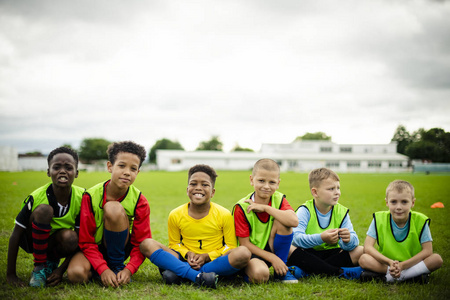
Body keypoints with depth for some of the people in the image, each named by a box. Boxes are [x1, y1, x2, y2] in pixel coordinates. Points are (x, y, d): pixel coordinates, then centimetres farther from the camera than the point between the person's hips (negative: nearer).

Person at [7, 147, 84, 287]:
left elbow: (79, 239, -12)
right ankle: (39, 266, -16)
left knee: (70, 238, -35)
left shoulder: (81, 197, -18)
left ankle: (52, 263, 2)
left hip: (56, 243, 2)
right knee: (44, 210, -32)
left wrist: (62, 269, -20)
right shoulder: (36, 198, -25)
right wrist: (10, 274, -20)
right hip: (33, 241, -2)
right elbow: (16, 235, -20)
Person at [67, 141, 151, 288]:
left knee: (113, 208, -29)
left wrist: (129, 269, -28)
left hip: (118, 248, 0)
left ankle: (117, 265, -13)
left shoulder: (139, 201, -14)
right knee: (75, 274, -35)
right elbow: (86, 241, -16)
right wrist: (103, 269, -29)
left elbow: (141, 242, -10)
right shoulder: (91, 196, -17)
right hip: (95, 247, 0)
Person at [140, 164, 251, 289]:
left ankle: (177, 273, -28)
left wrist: (207, 256, -13)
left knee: (243, 253, -33)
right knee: (147, 244, -19)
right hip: (186, 260, 1)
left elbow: (230, 246, 1)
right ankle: (198, 276, -31)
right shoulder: (175, 215, 0)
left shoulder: (224, 215, -4)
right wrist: (187, 254, -12)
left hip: (214, 261, -1)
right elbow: (174, 243, 10)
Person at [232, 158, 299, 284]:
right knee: (260, 274, -37)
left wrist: (265, 208, -25)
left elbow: (294, 221, -26)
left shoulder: (279, 200, -4)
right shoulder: (242, 207, -14)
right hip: (251, 252, -4)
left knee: (284, 222, -22)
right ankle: (249, 272, 3)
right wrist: (272, 258, -20)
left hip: (272, 249, 4)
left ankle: (281, 271, -8)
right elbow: (244, 243, -14)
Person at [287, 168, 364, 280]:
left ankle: (306, 270, -26)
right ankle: (339, 272, -31)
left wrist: (348, 240, -33)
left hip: (331, 253, 4)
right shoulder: (305, 211, -9)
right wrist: (321, 238, -40)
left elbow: (354, 241, -8)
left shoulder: (341, 212, 2)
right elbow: (297, 237, -25)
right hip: (308, 255, -3)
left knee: (360, 251, -19)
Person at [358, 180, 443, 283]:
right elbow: (368, 247, -15)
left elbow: (427, 250, -14)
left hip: (412, 263, 0)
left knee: (437, 259, -25)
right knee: (364, 259, -27)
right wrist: (390, 262, -30)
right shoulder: (379, 219, -9)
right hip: (386, 264, 0)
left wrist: (403, 265, -26)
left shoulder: (420, 221, -10)